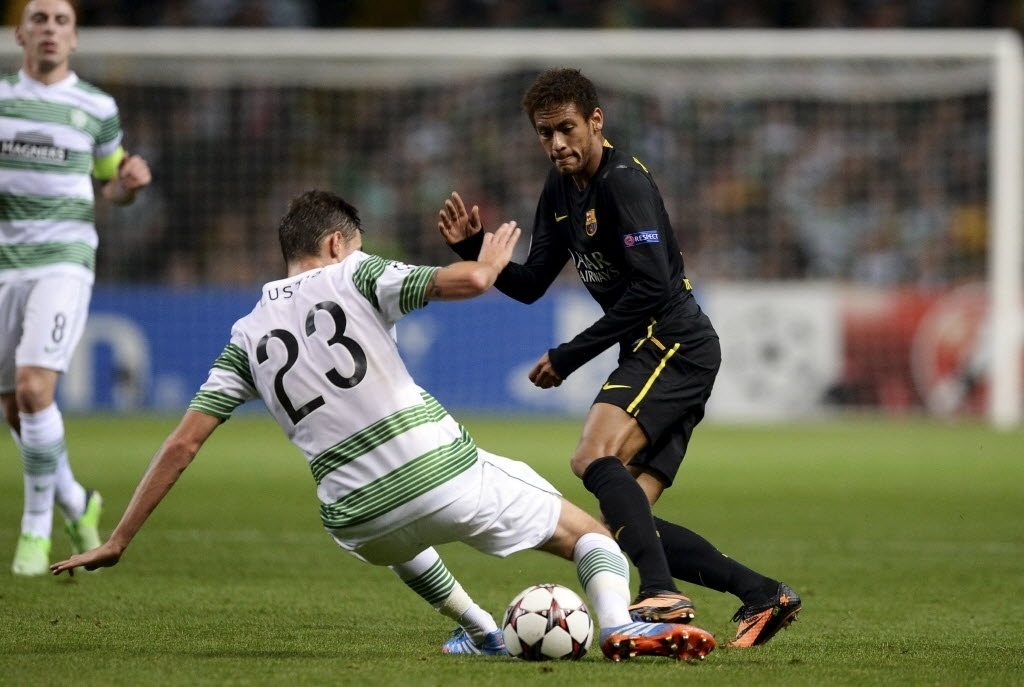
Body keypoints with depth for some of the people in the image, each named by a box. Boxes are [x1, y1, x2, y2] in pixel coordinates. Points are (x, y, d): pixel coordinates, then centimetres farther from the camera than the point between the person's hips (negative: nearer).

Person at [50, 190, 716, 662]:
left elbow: (183, 443, 11)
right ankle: (620, 625, -17)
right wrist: (491, 259, 15)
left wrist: (119, 540, 16)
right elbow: (467, 280, -9)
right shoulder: (353, 276, 6)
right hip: (446, 471, -4)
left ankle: (481, 631, 39)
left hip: (358, 520, 4)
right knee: (589, 534, 11)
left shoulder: (248, 336, 15)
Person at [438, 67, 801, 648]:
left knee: (596, 458, -29)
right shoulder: (562, 190, 15)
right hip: (658, 355, 10)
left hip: (675, 346, -10)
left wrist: (570, 356, -18)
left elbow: (652, 286, -21)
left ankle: (663, 595, -40)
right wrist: (475, 249, 2)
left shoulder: (623, 181, -14)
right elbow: (530, 285, 20)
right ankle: (762, 595, 6)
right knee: (628, 517, 3)